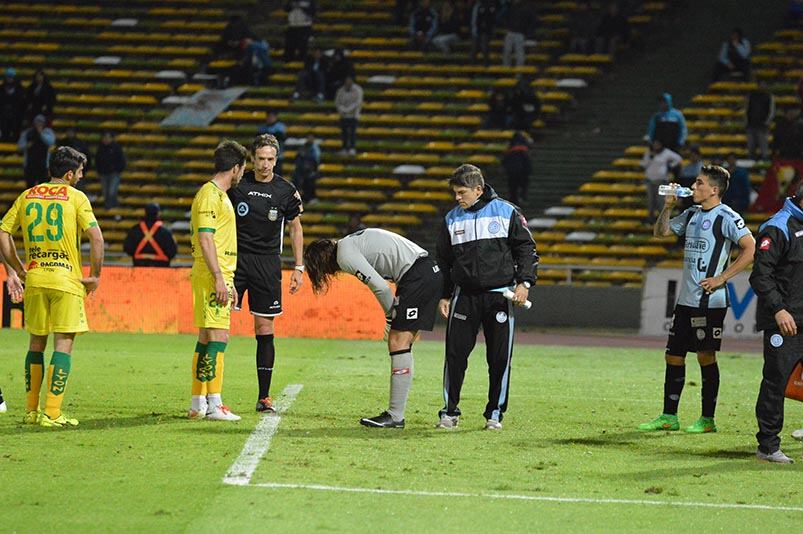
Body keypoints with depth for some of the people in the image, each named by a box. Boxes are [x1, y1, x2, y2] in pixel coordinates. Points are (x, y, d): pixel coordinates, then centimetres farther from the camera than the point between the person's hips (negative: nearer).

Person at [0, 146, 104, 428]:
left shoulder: (27, 196, 9)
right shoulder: (75, 197, -4)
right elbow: (96, 238, -12)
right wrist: (95, 276, -2)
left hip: (34, 278, 5)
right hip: (67, 279, -4)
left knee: (36, 344, 16)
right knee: (63, 345, -2)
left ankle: (31, 410, 18)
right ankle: (52, 413, -8)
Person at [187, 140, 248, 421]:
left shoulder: (219, 195, 20)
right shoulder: (209, 195, -11)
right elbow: (205, 239, -18)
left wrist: (228, 281, 25)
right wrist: (219, 278, -21)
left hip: (219, 277, 10)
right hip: (211, 277, -10)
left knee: (206, 338, 11)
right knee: (218, 337, -11)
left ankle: (198, 404, 14)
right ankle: (214, 405, -12)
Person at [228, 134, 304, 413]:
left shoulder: (286, 191, 2)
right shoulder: (237, 185, 0)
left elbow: (295, 228, 12)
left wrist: (299, 267, 7)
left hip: (267, 264, 1)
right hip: (235, 258, -1)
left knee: (265, 329, 1)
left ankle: (264, 397, 6)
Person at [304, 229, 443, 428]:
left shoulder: (345, 256, -6)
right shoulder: (353, 242, 22)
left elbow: (381, 288, -13)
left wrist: (391, 319, 1)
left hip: (417, 275, -9)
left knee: (398, 343, -8)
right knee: (399, 343, 10)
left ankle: (395, 416, -9)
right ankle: (395, 412, 9)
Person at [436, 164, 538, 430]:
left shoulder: (506, 212, 0)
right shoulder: (452, 219, 8)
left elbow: (526, 248, 4)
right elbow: (444, 261, 16)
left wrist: (524, 281, -6)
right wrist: (443, 295, 12)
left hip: (500, 294, -2)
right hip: (464, 295, 2)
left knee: (500, 357, 0)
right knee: (455, 353, -5)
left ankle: (495, 413, 11)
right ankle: (449, 411, 5)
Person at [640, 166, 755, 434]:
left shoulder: (726, 217, -10)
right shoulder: (692, 214, 14)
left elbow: (750, 249, -16)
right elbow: (660, 232, 24)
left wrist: (721, 278, -15)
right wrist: (668, 206, 7)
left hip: (709, 300, -8)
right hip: (686, 299, 8)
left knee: (706, 356, -2)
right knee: (673, 356, 8)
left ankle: (708, 420, 5)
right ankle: (668, 417, 14)